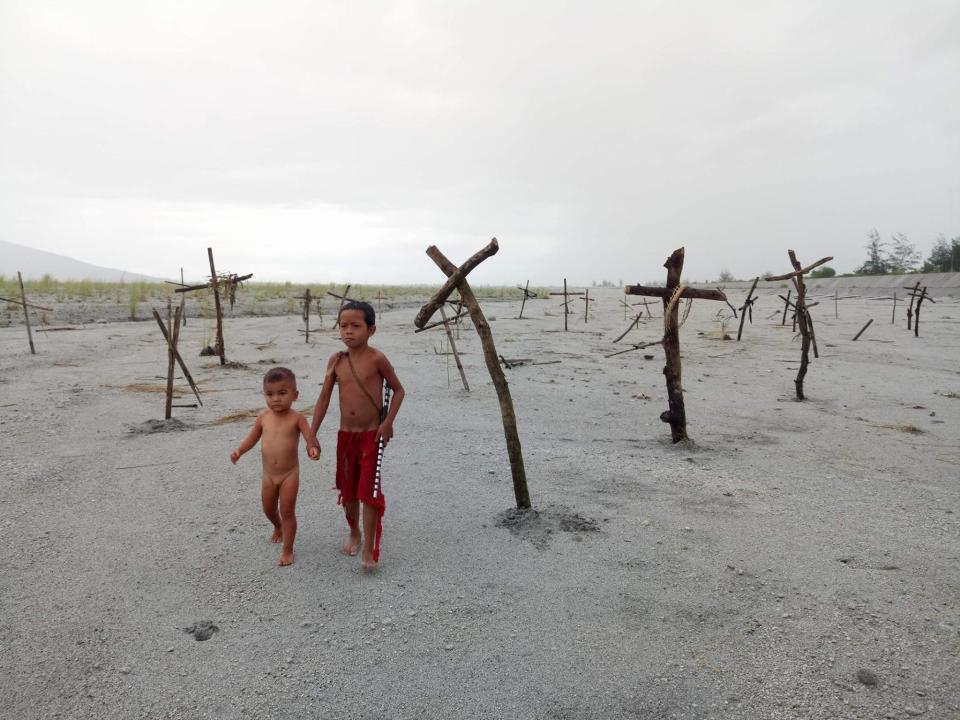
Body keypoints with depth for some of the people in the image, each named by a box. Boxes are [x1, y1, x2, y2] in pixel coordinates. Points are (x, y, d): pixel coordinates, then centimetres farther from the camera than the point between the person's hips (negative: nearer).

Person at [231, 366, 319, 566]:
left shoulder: (296, 418, -13)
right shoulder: (263, 417, -2)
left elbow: (310, 436, -23)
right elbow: (253, 437, 11)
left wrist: (313, 448, -44)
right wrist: (239, 450, -4)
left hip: (290, 474, -4)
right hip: (268, 474, 5)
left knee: (287, 511, 1)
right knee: (268, 509, 21)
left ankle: (287, 550, 14)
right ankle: (278, 527, 53)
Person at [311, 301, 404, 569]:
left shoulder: (376, 359, -14)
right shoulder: (336, 360, -2)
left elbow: (398, 390, -3)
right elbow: (324, 399, 4)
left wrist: (388, 421, -12)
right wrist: (312, 434, 4)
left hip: (372, 434, -4)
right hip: (345, 435, 5)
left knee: (368, 491, -4)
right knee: (347, 490, 17)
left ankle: (369, 550, 6)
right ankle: (354, 534, 41)